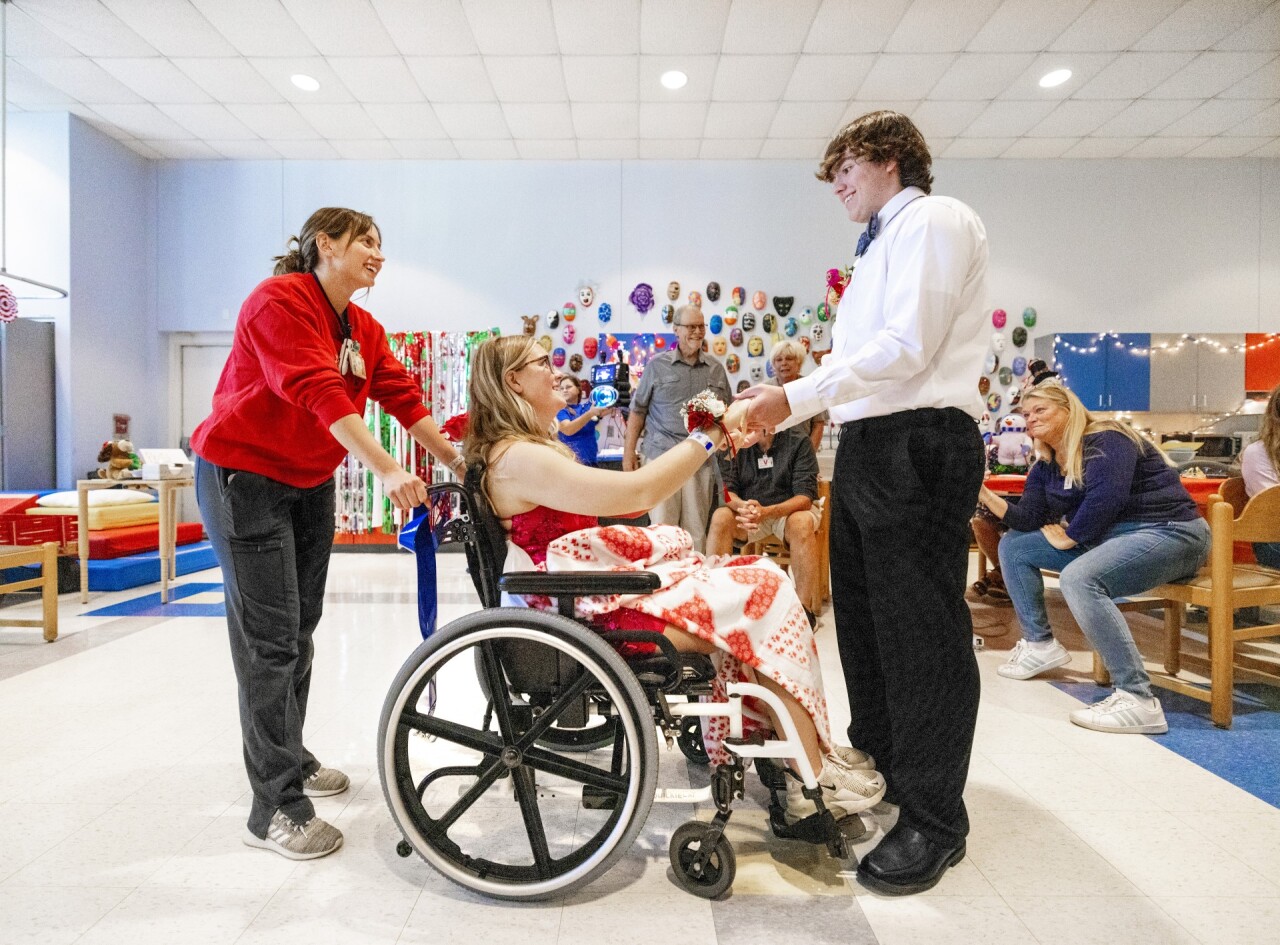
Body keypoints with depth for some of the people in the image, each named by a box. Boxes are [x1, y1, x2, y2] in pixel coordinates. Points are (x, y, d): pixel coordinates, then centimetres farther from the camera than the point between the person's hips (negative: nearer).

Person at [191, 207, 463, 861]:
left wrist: (459, 463, -3)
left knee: (300, 630, 14)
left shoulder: (365, 329, 8)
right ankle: (275, 810, 2)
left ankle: (289, 757, 31)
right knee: (270, 638, -8)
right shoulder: (280, 300, -17)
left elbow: (404, 398, 4)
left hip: (310, 484, 8)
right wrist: (386, 470, -38)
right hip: (244, 477, -8)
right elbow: (319, 392, -30)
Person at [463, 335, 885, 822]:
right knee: (764, 591, -9)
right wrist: (715, 431, -14)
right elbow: (637, 491, -23)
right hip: (597, 611, -10)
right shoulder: (515, 458, -16)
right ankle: (814, 781, 0)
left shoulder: (529, 450, 17)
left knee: (757, 576, 2)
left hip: (602, 586, 10)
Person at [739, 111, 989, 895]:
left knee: (921, 631, -4)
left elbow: (909, 346, -17)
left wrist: (796, 397, -18)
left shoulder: (934, 220, -4)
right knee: (863, 617, 16)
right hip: (867, 446, 10)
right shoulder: (883, 243, 24)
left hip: (920, 446, -10)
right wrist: (777, 411, 15)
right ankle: (877, 770, 34)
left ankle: (934, 820, 10)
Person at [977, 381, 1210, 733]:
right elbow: (1028, 518, 1)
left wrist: (1068, 538, -15)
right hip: (1103, 538, 9)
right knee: (1013, 545, 7)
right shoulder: (1046, 465, 11)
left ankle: (1137, 699, -32)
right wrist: (983, 494, -11)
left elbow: (1106, 497, -29)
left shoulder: (1105, 440, -13)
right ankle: (1039, 643, 11)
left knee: (1078, 579, -36)